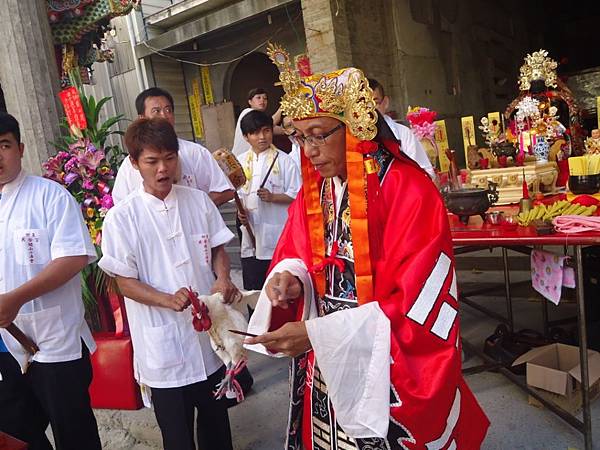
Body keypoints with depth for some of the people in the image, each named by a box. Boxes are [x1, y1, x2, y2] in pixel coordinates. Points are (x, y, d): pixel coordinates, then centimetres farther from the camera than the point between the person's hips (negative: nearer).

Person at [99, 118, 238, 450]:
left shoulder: (198, 201, -1)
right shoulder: (122, 217, -10)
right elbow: (125, 282, -8)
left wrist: (223, 280, -12)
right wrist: (169, 300, -24)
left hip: (209, 330, 4)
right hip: (164, 340, -3)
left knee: (216, 417, 22)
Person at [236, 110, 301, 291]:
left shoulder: (284, 161, -4)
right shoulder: (241, 161, 8)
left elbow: (295, 195, -5)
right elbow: (238, 192, 15)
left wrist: (272, 197, -19)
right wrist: (240, 211, -3)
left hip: (277, 235, -4)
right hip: (251, 232, 4)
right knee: (252, 289, 11)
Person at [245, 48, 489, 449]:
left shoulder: (408, 192, -20)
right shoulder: (313, 191, 1)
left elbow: (414, 309, -23)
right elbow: (298, 257, 12)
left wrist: (318, 334, -28)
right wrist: (291, 277, -13)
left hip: (390, 372, -5)